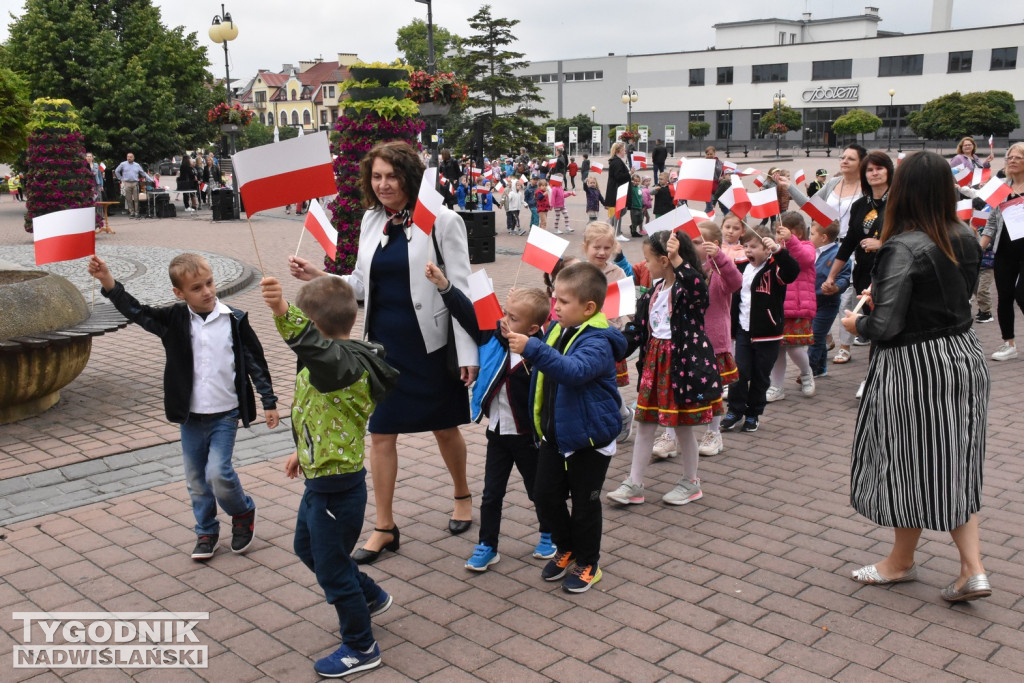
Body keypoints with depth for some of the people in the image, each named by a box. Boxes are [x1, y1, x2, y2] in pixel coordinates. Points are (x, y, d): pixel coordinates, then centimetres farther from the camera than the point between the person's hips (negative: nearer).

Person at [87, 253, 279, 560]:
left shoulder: (235, 320, -7)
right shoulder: (174, 320, -3)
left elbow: (255, 361, 0)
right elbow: (137, 312, -14)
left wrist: (269, 402, 3)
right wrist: (108, 282, -29)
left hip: (225, 414, -3)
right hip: (190, 416, 3)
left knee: (218, 472, -12)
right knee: (196, 479, 11)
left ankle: (243, 513, 16)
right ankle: (206, 532, 30)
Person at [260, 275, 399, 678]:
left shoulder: (344, 364, -27)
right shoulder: (337, 363, 6)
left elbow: (312, 344, -52)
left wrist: (282, 310, -66)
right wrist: (304, 451, 31)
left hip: (337, 489, -11)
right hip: (321, 480, 11)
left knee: (332, 569, 6)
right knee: (307, 548, 29)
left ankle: (361, 649, 27)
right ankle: (372, 597, 47)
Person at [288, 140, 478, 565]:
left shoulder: (441, 221, -11)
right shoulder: (372, 220, 5)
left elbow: (461, 289, -11)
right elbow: (362, 285, 12)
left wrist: (467, 353, -15)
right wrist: (319, 278, -4)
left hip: (430, 343, -4)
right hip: (384, 342, 5)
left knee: (445, 427, 13)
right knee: (381, 432, 7)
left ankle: (462, 496, 41)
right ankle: (385, 529, 20)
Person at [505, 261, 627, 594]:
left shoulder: (598, 341, -22)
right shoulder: (558, 330, 3)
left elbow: (575, 370, -42)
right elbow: (546, 370, 23)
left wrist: (533, 349, -50)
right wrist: (517, 341, 6)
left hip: (588, 437, -8)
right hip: (554, 434, 8)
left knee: (584, 503, 7)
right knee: (545, 496, 12)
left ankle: (588, 562, 26)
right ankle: (567, 549, 34)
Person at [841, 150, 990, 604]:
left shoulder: (902, 248, -22)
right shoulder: (966, 239, 0)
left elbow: (885, 327, -24)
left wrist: (856, 323, -2)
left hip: (914, 367, -7)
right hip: (964, 359, 7)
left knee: (910, 464, 10)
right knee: (954, 466, 15)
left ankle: (901, 562, 29)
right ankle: (972, 569, 14)